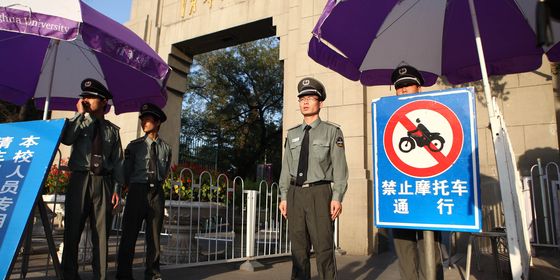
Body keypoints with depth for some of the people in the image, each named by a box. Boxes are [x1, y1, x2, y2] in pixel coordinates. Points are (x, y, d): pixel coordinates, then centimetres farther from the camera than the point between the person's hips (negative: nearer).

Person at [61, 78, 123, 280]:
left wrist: (117, 188, 0)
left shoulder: (112, 130, 12)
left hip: (103, 182, 1)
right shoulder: (78, 123, 11)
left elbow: (117, 161, 9)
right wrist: (80, 114, -6)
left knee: (102, 232, 3)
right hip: (80, 180, 0)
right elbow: (66, 139, -12)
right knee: (73, 229, 1)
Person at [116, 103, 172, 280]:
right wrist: (131, 188, 8)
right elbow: (126, 172, 7)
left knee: (154, 235, 7)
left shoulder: (166, 148, 9)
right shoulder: (134, 146, 3)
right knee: (130, 233, -1)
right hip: (137, 190, -1)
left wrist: (156, 185, 13)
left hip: (157, 192, 2)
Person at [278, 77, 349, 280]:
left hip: (319, 193, -4)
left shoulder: (332, 131, 2)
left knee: (323, 247, 0)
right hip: (296, 193, 4)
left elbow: (339, 166, -4)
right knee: (298, 247, 10)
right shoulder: (292, 134, 14)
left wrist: (337, 197, -12)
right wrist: (284, 196, 7)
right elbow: (286, 166, 12)